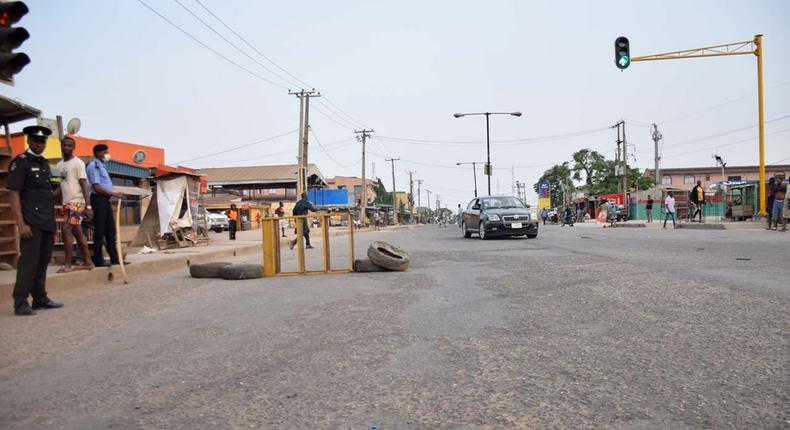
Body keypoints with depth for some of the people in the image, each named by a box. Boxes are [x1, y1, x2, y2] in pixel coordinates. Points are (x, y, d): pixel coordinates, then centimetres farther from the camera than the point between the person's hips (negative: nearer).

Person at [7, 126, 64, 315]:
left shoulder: (44, 163, 17)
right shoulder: (20, 162, -4)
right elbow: (14, 194, -10)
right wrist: (21, 224, -18)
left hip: (48, 222, 7)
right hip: (31, 223, -7)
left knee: (43, 261, 12)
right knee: (29, 261, -7)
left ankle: (40, 299, 21)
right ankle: (20, 303, -1)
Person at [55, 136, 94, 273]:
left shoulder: (78, 163, -9)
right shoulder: (59, 165, 14)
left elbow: (84, 185, -14)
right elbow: (62, 185, 19)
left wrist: (88, 205, -21)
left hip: (76, 202, -8)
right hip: (67, 203, 8)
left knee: (66, 230, -12)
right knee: (77, 233, 10)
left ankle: (67, 264, -8)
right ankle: (87, 262, 16)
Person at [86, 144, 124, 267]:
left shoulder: (101, 166, 18)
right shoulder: (94, 166, -11)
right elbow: (97, 187, -18)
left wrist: (114, 195, 10)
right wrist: (115, 194, -17)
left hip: (105, 199, 9)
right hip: (99, 199, -9)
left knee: (110, 230, 10)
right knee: (99, 230, -4)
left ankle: (114, 259, 15)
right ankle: (98, 260, 2)